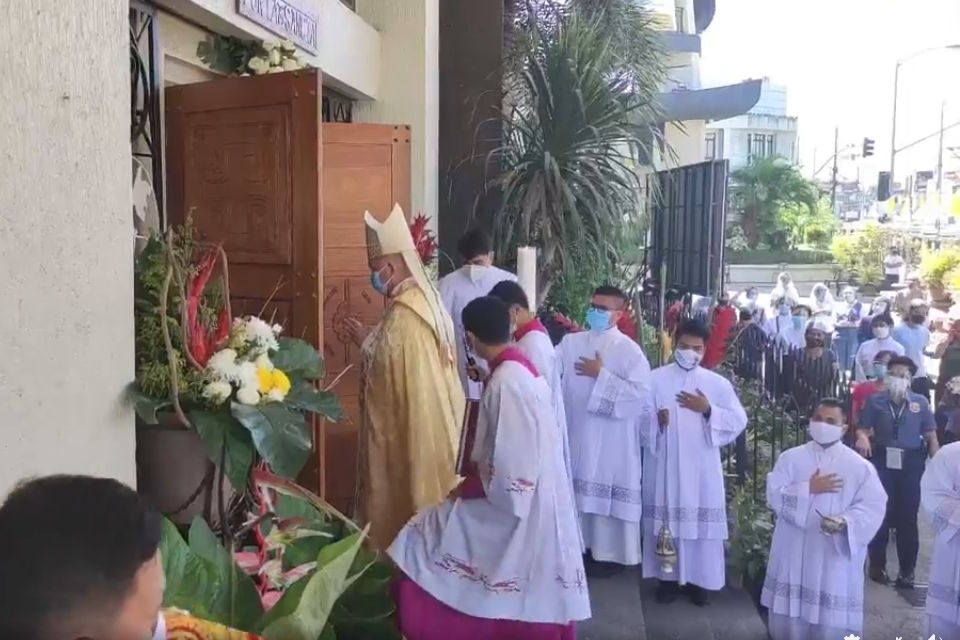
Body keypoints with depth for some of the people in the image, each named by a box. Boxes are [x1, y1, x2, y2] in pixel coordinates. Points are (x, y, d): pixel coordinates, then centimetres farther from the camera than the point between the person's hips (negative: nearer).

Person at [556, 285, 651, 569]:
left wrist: (601, 374, -15)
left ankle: (605, 552, 18)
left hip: (611, 440, -4)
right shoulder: (570, 343, 6)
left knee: (605, 492, 3)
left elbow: (641, 392, -17)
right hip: (575, 433, 4)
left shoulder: (629, 350, -6)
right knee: (575, 491, 13)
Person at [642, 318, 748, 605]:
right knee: (665, 519, 5)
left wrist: (708, 410, -13)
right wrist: (656, 419, -22)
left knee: (701, 520, 2)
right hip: (664, 464, 0)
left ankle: (698, 579, 18)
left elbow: (739, 421, 0)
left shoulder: (718, 383, 5)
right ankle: (668, 577, 20)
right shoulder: (655, 379, 2)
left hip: (702, 467, 1)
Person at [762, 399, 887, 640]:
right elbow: (774, 496, -3)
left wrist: (845, 523, -24)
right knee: (789, 616, 9)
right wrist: (808, 489, -14)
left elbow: (873, 507, -8)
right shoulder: (790, 458, 4)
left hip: (836, 555, -1)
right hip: (794, 554, 2)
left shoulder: (860, 466, 0)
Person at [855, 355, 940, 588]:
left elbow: (931, 437, 4)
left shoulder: (920, 402, 5)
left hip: (911, 464, 0)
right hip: (882, 462, 0)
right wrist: (863, 437, -23)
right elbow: (863, 429, 1)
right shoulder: (875, 401, 4)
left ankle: (907, 571, 16)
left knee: (907, 517, 6)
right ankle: (877, 565, 21)